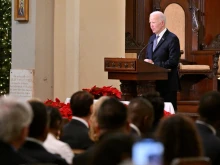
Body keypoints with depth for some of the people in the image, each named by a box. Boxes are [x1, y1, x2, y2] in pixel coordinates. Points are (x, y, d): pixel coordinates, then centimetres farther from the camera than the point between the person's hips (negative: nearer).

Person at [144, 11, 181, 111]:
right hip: (154, 83, 7)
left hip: (167, 84, -7)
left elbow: (173, 62, -17)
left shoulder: (172, 39, -10)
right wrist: (147, 62, -3)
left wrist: (154, 64, -20)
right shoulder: (152, 38, 15)